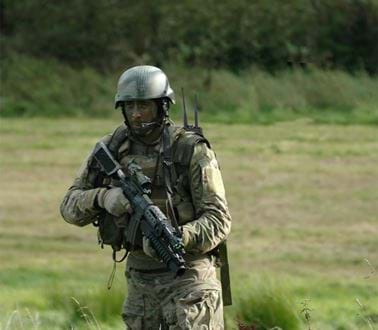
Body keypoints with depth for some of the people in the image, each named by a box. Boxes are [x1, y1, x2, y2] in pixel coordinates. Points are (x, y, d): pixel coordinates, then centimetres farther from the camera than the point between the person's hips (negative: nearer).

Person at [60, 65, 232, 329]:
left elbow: (218, 220, -14)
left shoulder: (191, 151, -12)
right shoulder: (113, 149, 1)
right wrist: (103, 197, -20)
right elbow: (71, 206, 3)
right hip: (140, 276, 5)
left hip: (188, 275, -5)